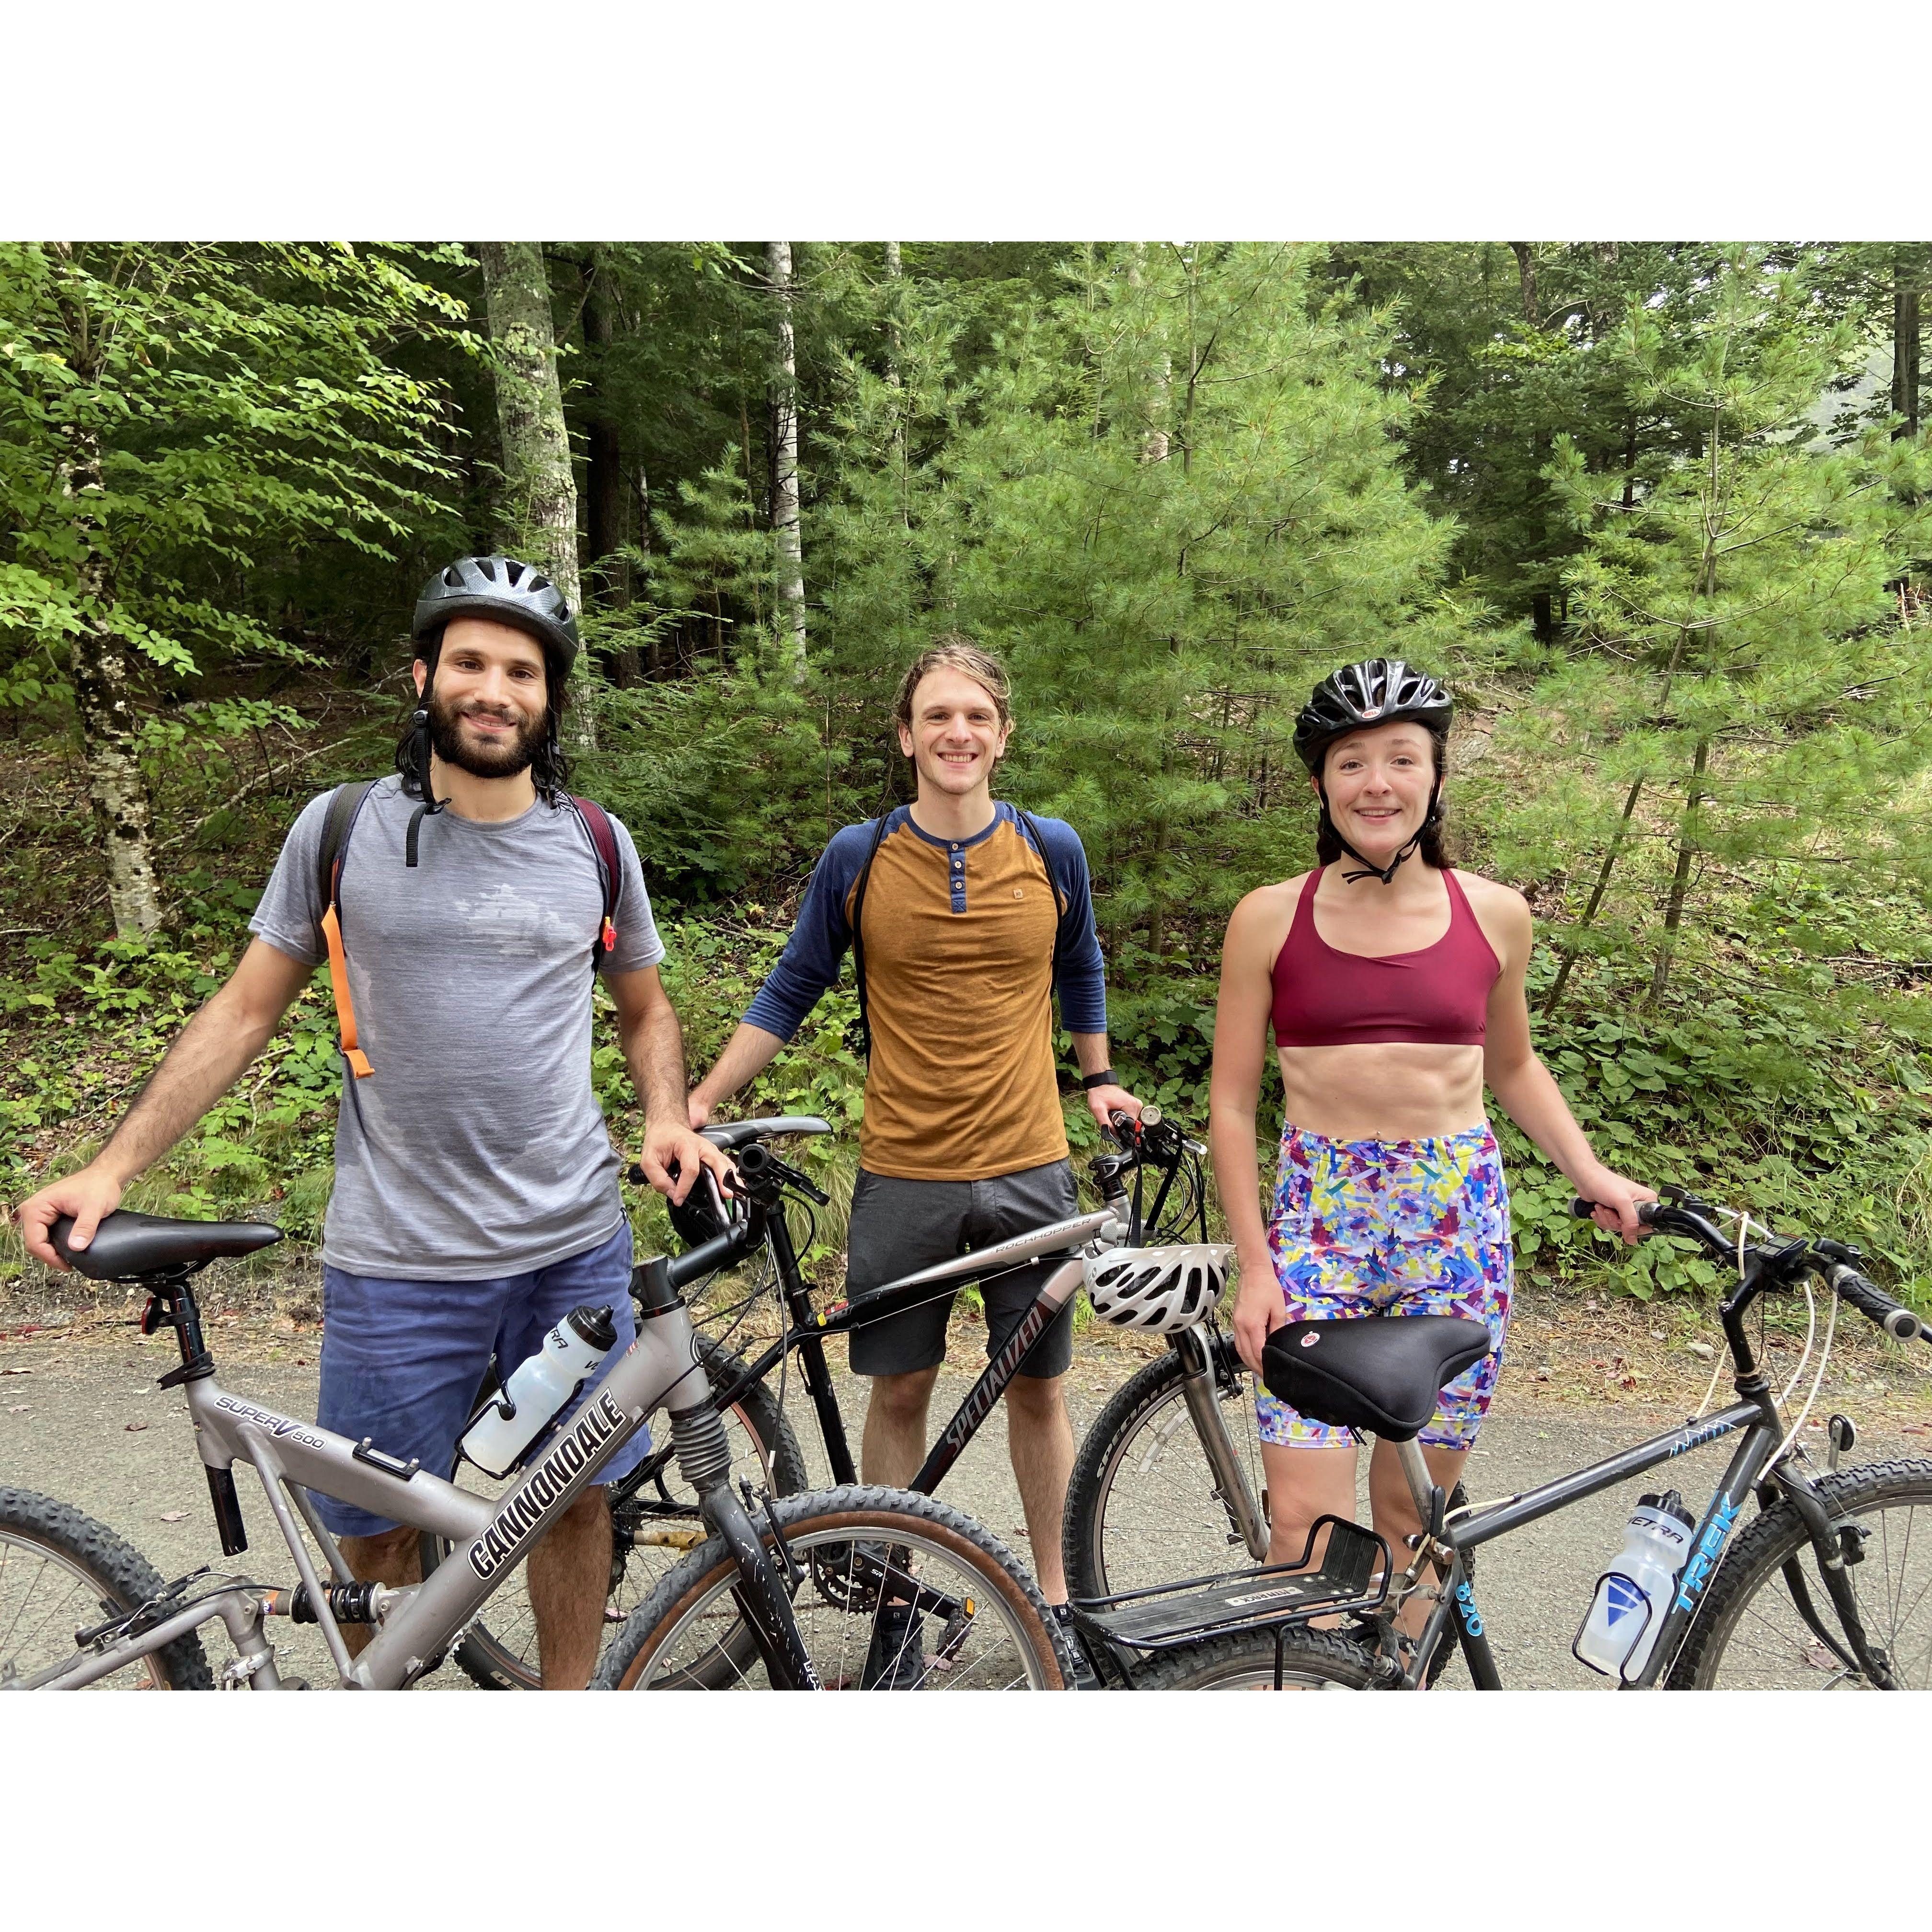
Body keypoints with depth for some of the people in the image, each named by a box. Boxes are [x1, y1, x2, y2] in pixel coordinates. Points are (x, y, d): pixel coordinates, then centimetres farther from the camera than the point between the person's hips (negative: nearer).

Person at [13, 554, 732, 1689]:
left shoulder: (596, 844, 3)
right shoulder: (343, 828, -1)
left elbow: (646, 1007, 14)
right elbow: (247, 1011, 4)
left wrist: (669, 1120, -4)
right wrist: (113, 1167, -4)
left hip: (576, 1247, 2)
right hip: (398, 1257, -1)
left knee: (574, 1496, 12)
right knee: (377, 1530, 10)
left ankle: (570, 1708, 35)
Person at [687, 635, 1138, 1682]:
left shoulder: (1051, 848, 0)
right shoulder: (857, 857, -4)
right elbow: (790, 993, 4)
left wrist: (1099, 1080, 19)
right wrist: (698, 1101, -2)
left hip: (1029, 1171, 1)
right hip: (903, 1175, 0)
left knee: (1038, 1390, 13)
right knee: (898, 1393, 11)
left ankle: (1054, 1597, 33)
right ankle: (896, 1606, 31)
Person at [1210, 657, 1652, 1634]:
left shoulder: (1495, 914, 3)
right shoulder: (1270, 918, -2)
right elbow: (1231, 1104, 0)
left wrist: (1590, 1172, 5)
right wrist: (1255, 1266, -5)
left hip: (1457, 1222, 2)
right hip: (1317, 1220, -1)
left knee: (1411, 1510, 11)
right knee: (1304, 1522, -5)